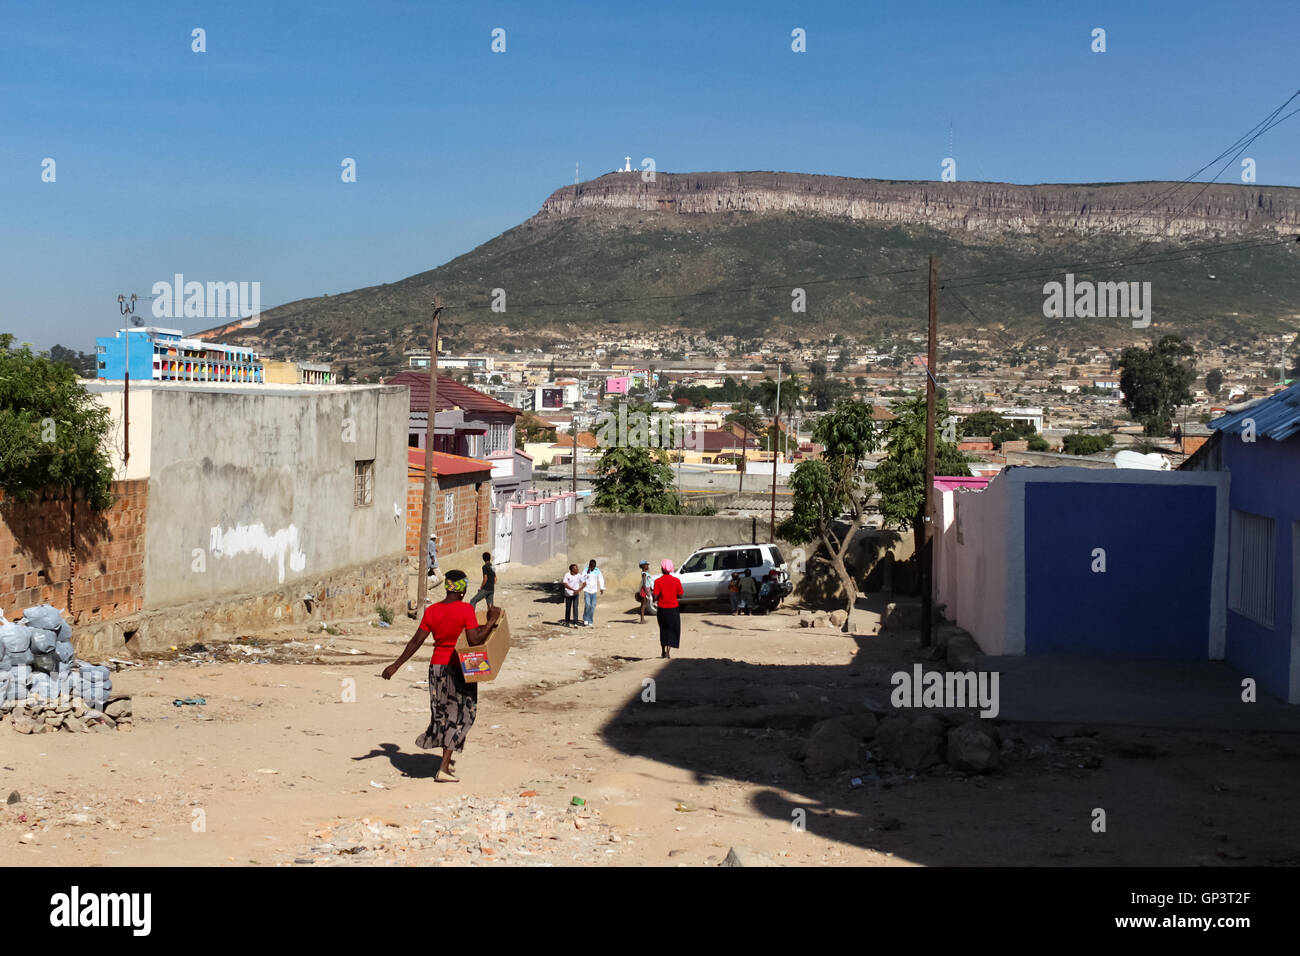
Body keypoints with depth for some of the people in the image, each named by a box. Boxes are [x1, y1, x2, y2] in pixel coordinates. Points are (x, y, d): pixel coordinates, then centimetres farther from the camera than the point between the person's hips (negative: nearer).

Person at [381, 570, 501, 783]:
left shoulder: (432, 611, 0)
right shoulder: (465, 610, -15)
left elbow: (416, 641, -1)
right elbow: (475, 639, -22)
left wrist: (396, 665, 4)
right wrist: (492, 621, -11)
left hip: (437, 666, 5)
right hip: (458, 669, -5)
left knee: (442, 711, 20)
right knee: (458, 714, 3)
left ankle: (447, 757, 33)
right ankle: (443, 768, -3)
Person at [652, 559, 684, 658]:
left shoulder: (658, 581, -10)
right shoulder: (676, 580, -6)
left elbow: (655, 596, -13)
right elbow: (680, 595, -1)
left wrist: (655, 600, 9)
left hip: (662, 609, 0)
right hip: (674, 609, 0)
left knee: (663, 630, 17)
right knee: (671, 630, 8)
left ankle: (663, 651, 23)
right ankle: (668, 651, -2)